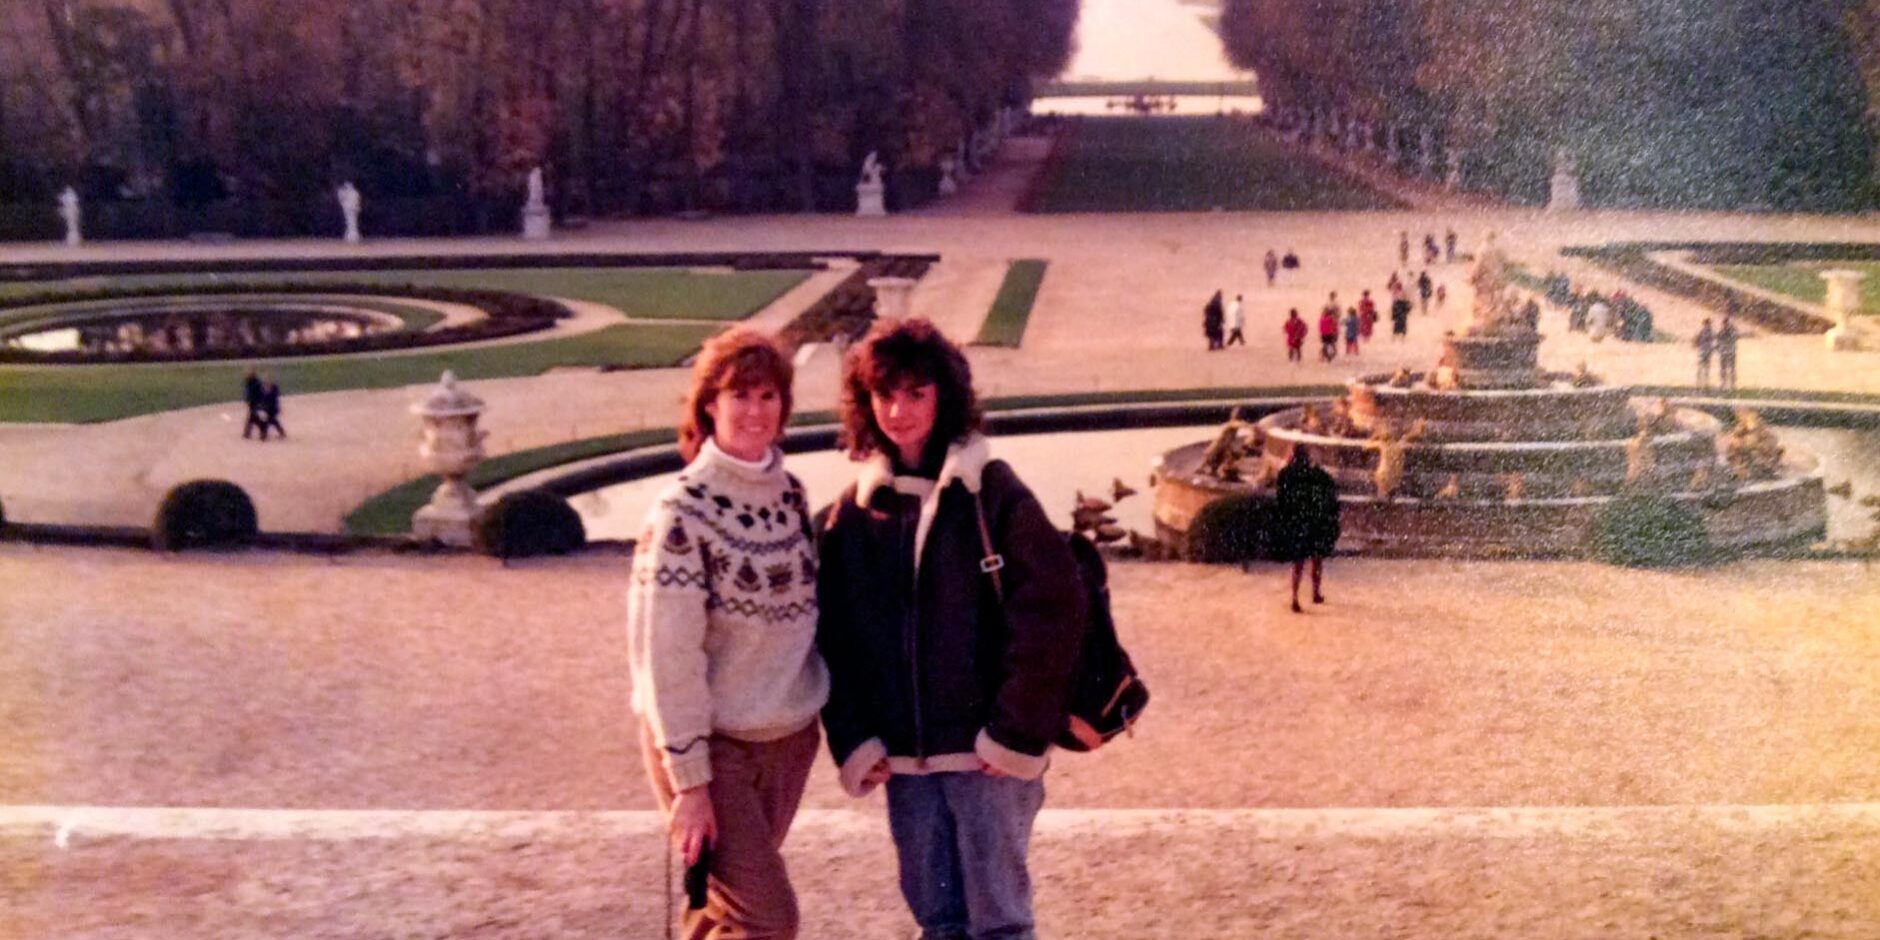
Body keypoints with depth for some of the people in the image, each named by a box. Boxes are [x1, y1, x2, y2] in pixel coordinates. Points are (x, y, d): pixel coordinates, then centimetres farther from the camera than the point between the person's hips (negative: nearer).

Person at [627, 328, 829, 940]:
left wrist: (813, 715, 12)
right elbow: (666, 656, -17)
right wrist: (689, 781, -17)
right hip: (712, 744, -6)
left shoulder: (790, 494, 4)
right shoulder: (683, 511, -16)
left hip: (788, 737, 6)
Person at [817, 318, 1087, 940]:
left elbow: (1052, 610, -11)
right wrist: (853, 738, -2)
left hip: (985, 751, -4)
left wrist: (1017, 732, -13)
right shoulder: (857, 508, 7)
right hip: (904, 758, 4)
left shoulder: (990, 491, -7)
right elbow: (834, 633, 7)